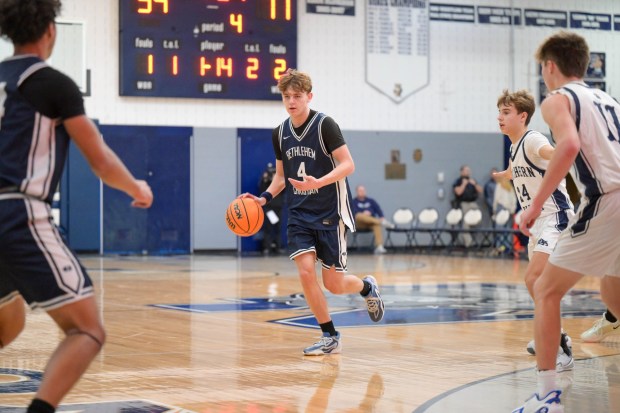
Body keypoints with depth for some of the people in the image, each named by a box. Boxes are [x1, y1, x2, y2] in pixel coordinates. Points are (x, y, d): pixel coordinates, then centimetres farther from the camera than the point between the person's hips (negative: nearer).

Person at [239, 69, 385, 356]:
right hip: (299, 215, 5)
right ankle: (330, 338, 0)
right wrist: (264, 198, -2)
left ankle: (367, 287, 34)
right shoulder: (280, 133, 5)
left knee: (333, 284, -1)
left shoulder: (324, 125, -12)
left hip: (330, 213, -4)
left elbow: (348, 165, -16)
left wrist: (317, 183, -31)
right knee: (306, 271, -13)